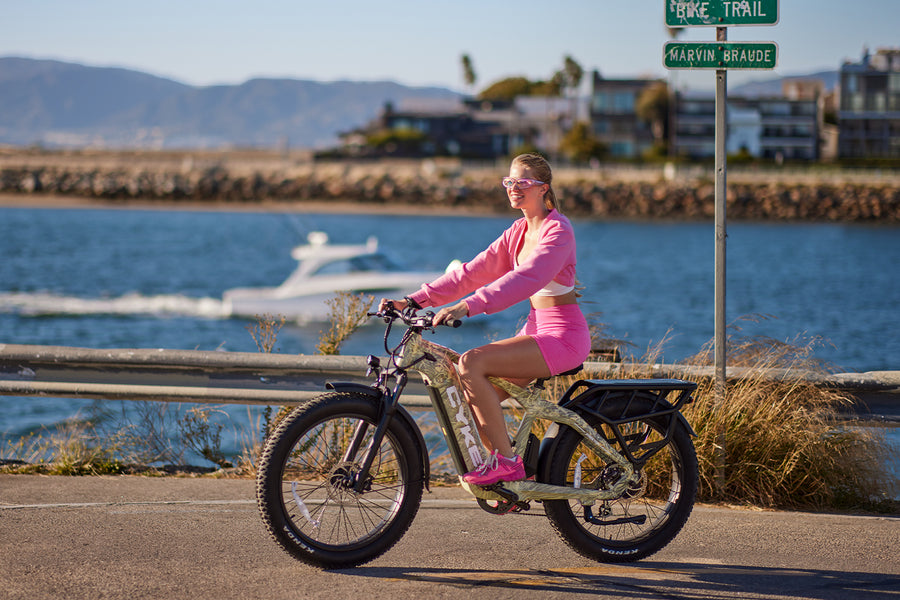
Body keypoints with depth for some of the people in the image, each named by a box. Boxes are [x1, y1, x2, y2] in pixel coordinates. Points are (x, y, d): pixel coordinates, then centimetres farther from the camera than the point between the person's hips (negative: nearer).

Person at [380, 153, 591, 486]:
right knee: (473, 397, 0)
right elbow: (474, 271, 8)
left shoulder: (557, 231, -15)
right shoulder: (519, 232, 12)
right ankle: (511, 481, 15)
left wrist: (467, 307, -42)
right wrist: (413, 300, -2)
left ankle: (506, 461, -18)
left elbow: (526, 278, -31)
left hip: (563, 335, -9)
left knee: (471, 363, -24)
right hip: (536, 330, 9)